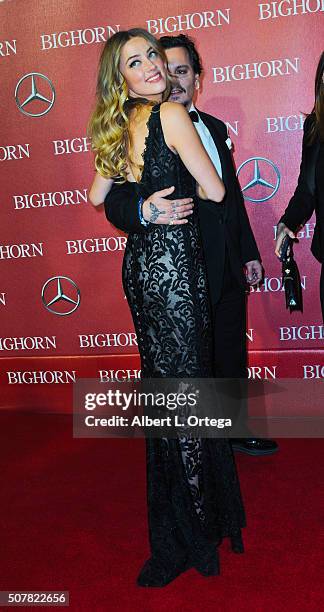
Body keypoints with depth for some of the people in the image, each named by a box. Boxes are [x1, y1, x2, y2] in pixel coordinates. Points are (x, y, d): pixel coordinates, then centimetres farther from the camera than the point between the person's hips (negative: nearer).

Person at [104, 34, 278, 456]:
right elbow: (115, 204, -18)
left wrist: (250, 253, 17)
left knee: (232, 356, 20)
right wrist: (145, 211, -40)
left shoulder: (215, 128, 11)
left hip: (229, 269, 7)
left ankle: (235, 430, 41)